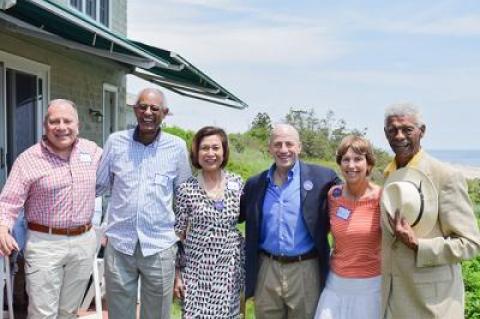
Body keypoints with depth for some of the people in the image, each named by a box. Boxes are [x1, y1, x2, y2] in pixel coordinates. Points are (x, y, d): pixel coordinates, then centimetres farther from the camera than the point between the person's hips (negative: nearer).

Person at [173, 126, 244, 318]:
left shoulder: (237, 184, 1)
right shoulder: (186, 189, -5)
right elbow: (177, 234, 0)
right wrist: (176, 274, -2)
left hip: (230, 269, 2)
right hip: (197, 269, -2)